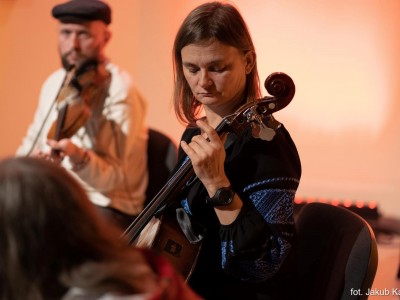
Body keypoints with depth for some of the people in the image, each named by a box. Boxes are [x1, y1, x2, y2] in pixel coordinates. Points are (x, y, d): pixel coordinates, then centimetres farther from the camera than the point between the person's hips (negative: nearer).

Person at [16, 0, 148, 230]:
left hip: (103, 207, -7)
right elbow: (33, 141, 21)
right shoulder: (54, 82, 9)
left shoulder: (120, 92, -15)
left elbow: (117, 178, -19)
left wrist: (79, 157, -37)